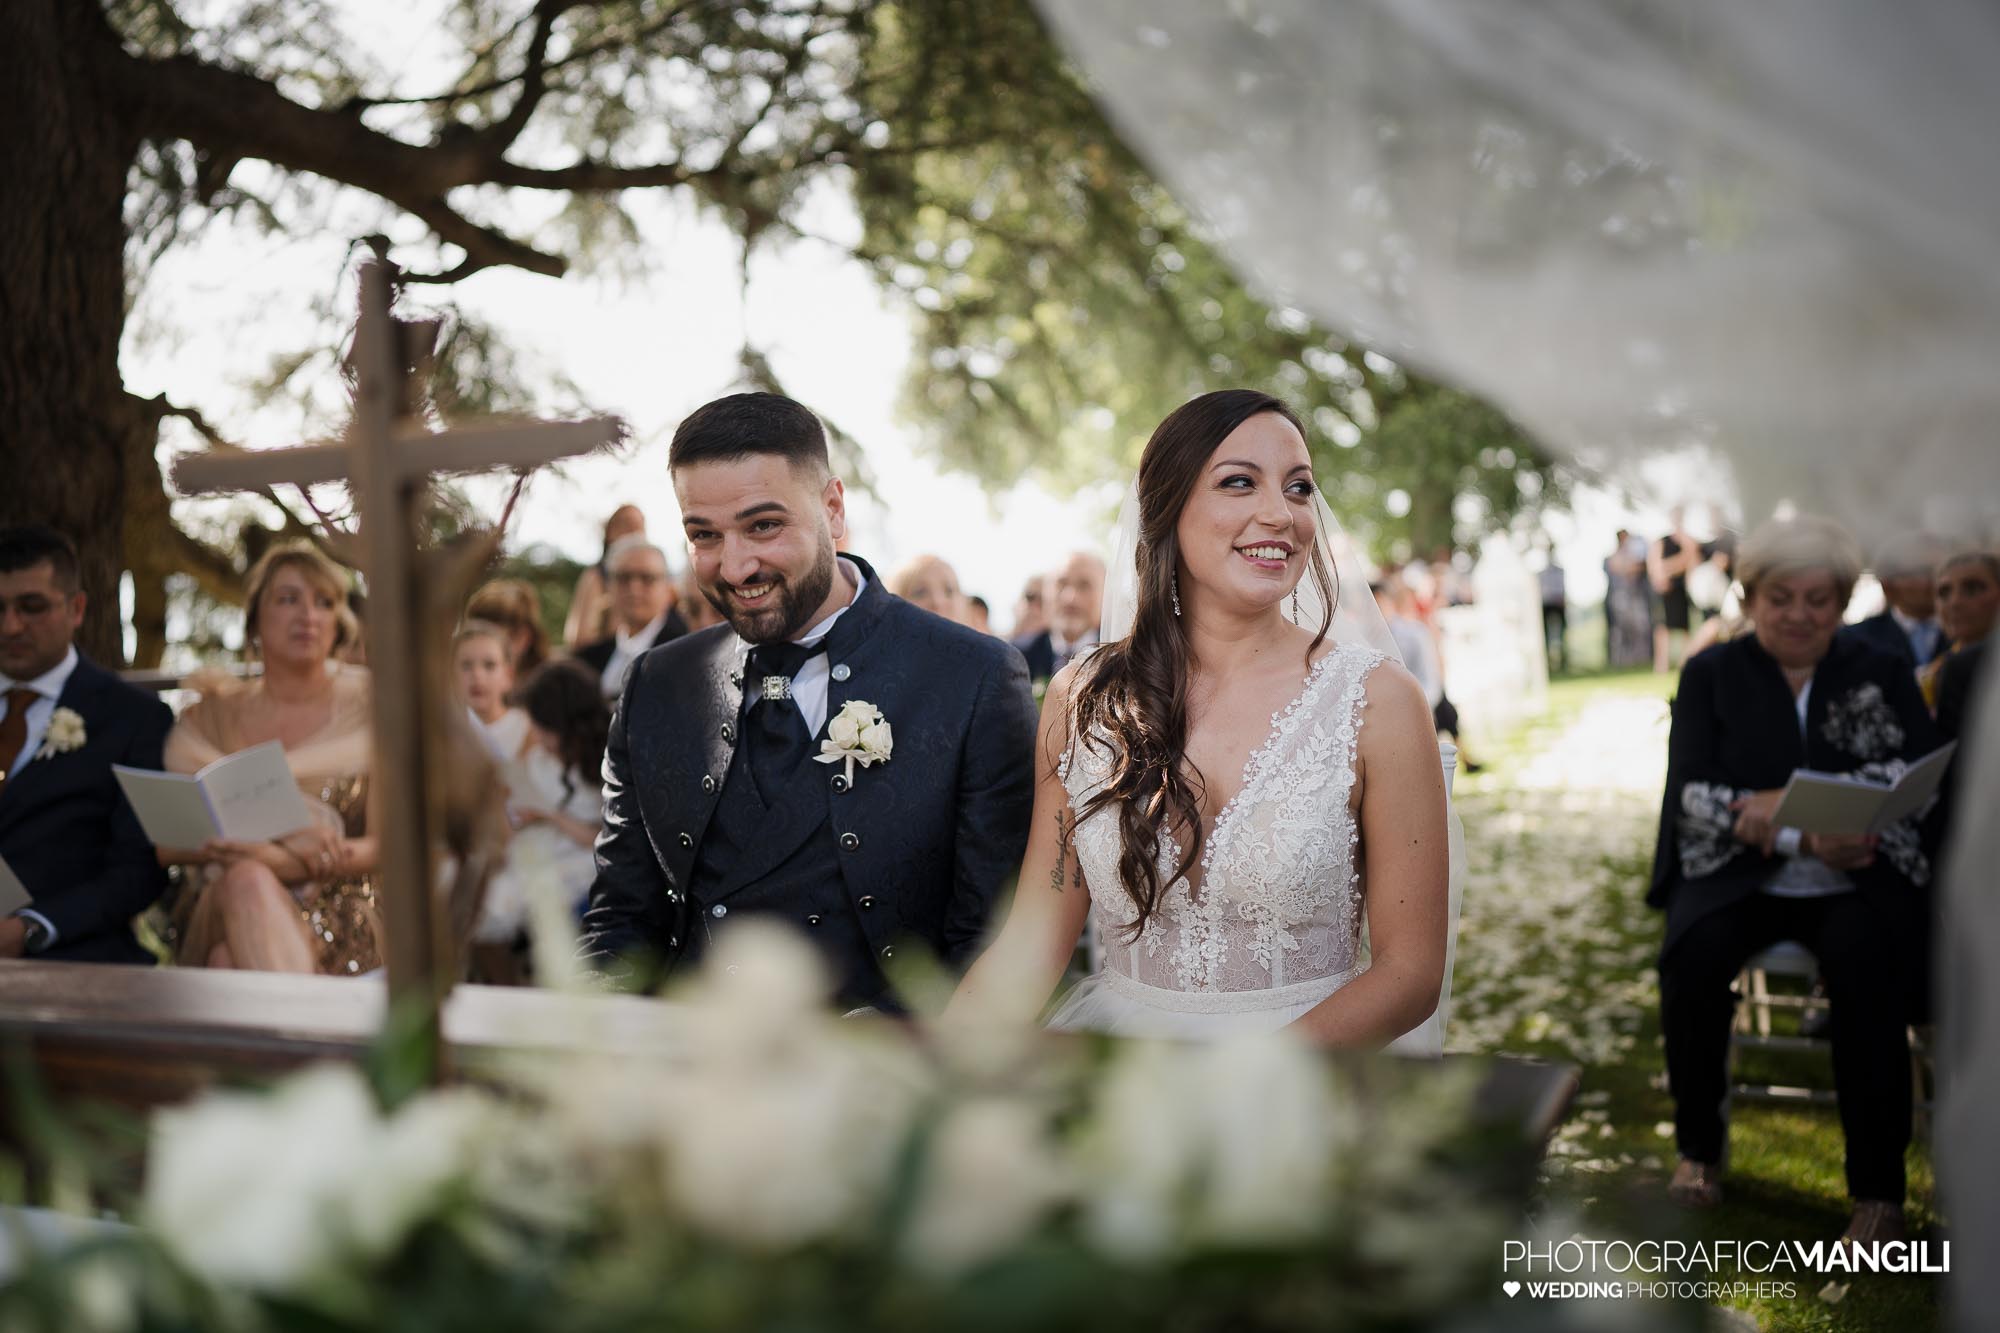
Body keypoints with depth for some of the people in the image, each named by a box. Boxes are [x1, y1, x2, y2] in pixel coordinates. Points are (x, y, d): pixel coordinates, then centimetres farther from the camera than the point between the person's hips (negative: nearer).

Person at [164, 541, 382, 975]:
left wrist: (281, 860, -19)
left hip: (344, 925, -3)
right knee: (247, 881, -34)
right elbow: (166, 841, 3)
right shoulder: (212, 716, 14)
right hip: (223, 912, 3)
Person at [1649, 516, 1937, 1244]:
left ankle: (1879, 1190, -17)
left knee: (1869, 971, -31)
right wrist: (1809, 838, -21)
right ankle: (1699, 1149, -6)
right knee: (1692, 960, -29)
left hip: (1854, 882, 0)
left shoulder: (1880, 675, 9)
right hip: (1737, 876, 0)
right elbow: (1696, 795, -5)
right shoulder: (1710, 674, 6)